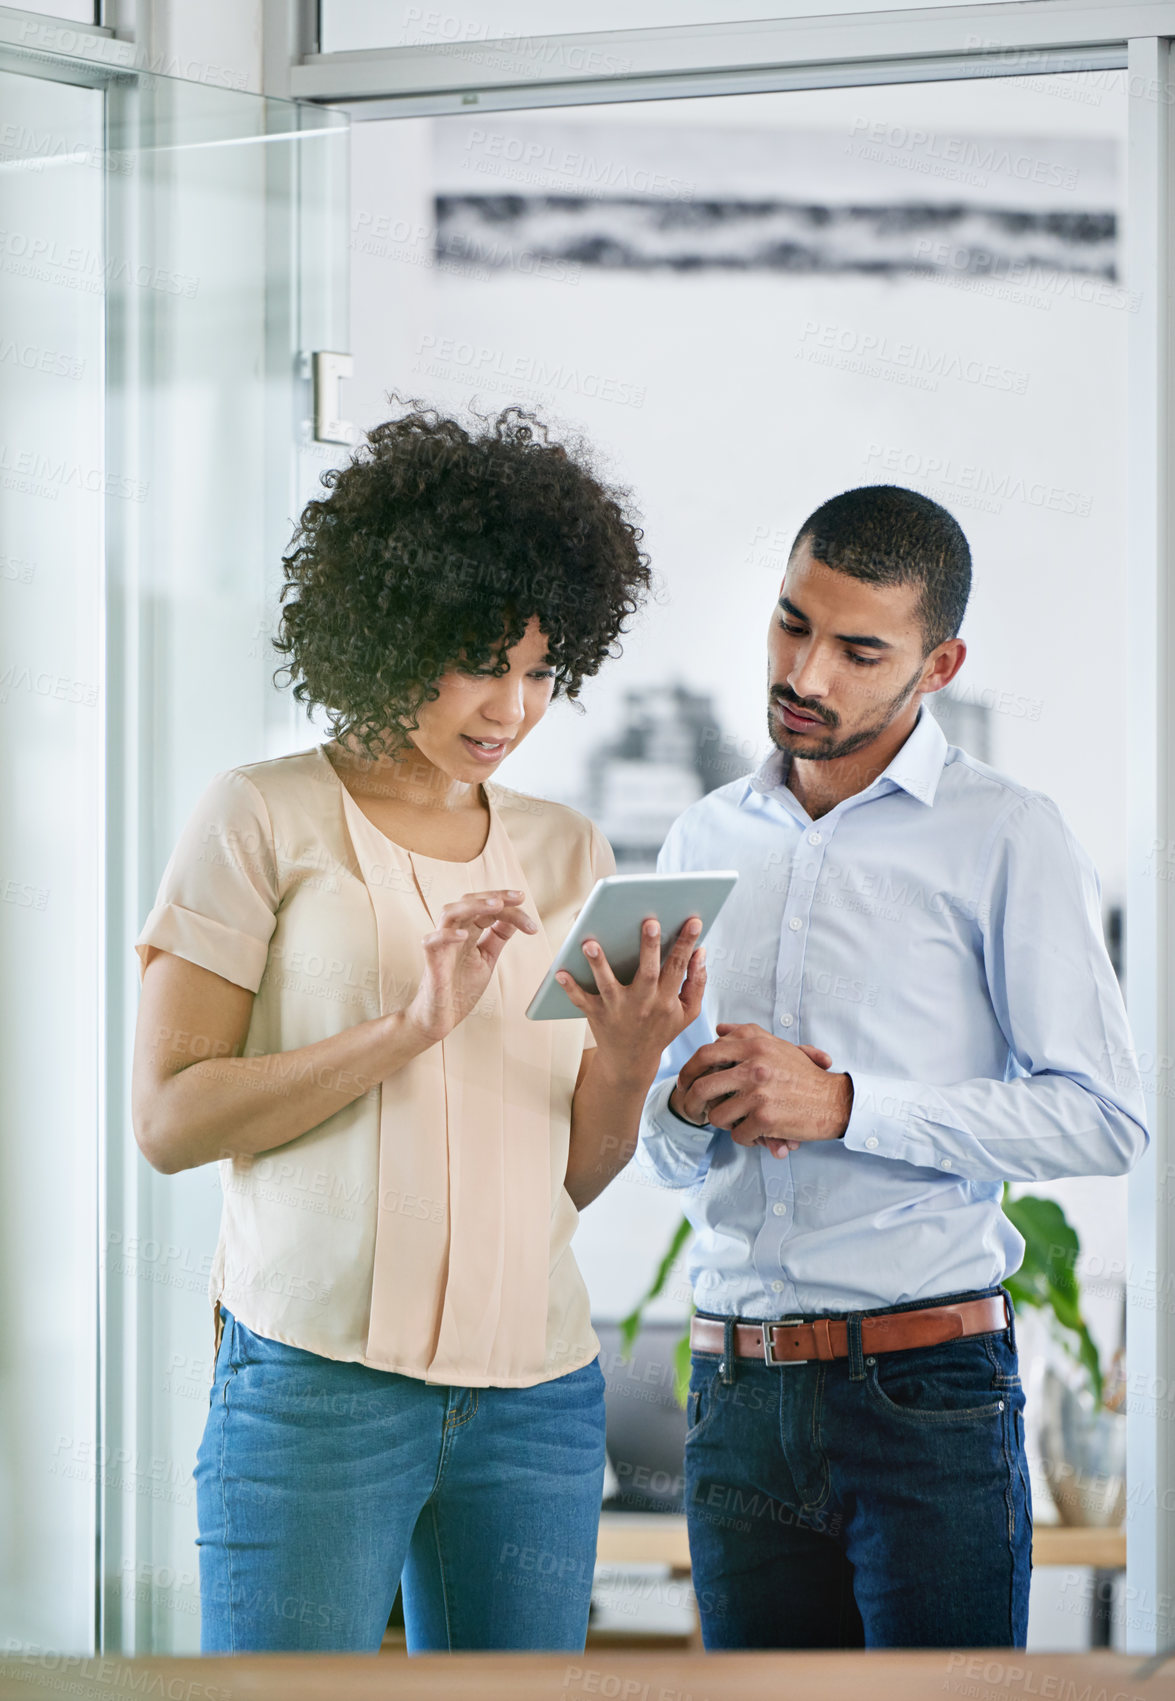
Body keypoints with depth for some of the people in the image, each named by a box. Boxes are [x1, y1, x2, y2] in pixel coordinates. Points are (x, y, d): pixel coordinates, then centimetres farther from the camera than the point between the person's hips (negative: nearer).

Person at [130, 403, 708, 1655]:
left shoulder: (566, 855, 14)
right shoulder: (264, 821, 0)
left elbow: (576, 1173, 14)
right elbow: (168, 1118, -8)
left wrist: (630, 1058, -7)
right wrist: (409, 1025, -16)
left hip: (536, 1397, 4)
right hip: (315, 1383, -4)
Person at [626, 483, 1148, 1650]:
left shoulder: (1002, 838, -2)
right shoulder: (705, 842, 14)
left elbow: (1104, 1120, -9)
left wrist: (844, 1105, -14)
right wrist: (692, 1107, -5)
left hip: (926, 1389, -5)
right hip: (736, 1396, 5)